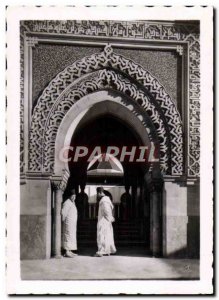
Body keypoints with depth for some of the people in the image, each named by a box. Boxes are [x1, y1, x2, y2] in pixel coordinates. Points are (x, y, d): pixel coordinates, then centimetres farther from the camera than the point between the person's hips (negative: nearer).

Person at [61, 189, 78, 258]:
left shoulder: (73, 202, 16)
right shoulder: (67, 203, -15)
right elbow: (63, 213, -20)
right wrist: (64, 220, -8)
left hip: (73, 223, 10)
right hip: (68, 223, -10)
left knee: (72, 236, 11)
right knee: (68, 236, -10)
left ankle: (69, 251, 16)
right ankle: (67, 252, -9)